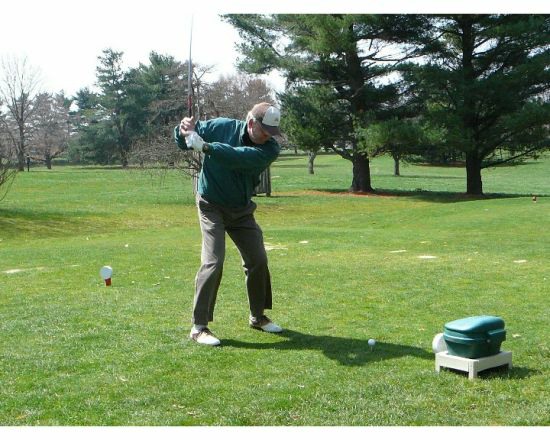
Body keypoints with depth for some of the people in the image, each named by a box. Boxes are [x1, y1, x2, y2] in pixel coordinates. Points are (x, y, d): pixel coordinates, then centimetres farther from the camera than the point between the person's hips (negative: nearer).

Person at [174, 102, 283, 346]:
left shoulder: (270, 148, -17)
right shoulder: (221, 127, -17)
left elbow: (239, 157, -36)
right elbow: (183, 142, -6)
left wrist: (206, 147, -48)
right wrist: (184, 130, -30)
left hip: (242, 209, 4)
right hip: (212, 205, -3)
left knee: (258, 261, 7)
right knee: (213, 262, -16)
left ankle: (258, 316, 27)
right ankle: (199, 326, -9)